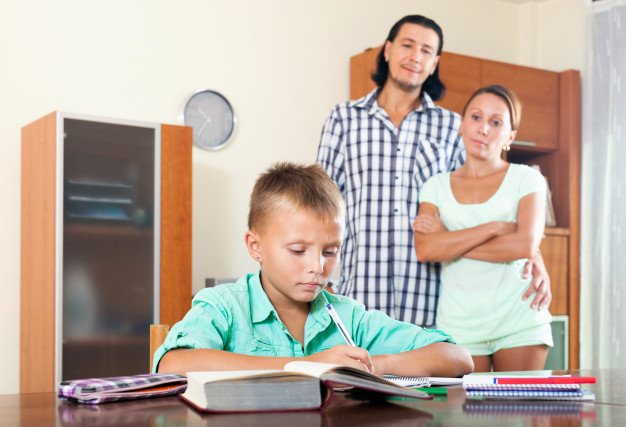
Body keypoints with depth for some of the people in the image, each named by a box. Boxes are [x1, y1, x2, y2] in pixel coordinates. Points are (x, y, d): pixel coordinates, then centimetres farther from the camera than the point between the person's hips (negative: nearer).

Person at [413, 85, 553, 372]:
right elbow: (425, 249, -8)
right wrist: (494, 228, -13)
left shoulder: (526, 179, 4)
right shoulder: (436, 186, 9)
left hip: (518, 322, -1)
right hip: (459, 324, 1)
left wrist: (450, 241, -8)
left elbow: (526, 245, -13)